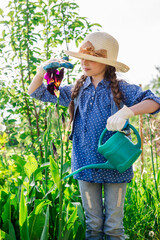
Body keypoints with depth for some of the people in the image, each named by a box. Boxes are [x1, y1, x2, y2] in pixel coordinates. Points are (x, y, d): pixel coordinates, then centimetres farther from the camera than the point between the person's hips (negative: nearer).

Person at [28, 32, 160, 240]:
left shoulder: (120, 89, -3)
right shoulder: (76, 90, 8)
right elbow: (36, 92, 13)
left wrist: (126, 111, -30)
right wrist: (42, 70, -6)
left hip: (115, 165, -2)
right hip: (86, 165, 3)